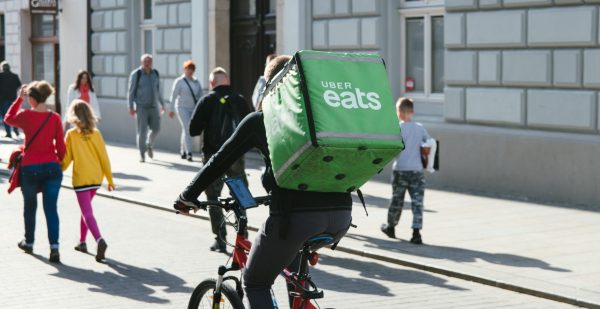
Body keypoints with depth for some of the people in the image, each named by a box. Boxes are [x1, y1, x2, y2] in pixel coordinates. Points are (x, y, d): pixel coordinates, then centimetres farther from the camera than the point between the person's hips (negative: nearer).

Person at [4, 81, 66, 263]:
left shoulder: (26, 116, -8)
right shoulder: (55, 118, -3)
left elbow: (8, 118, 14)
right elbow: (61, 146, 1)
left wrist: (19, 98, 18)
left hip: (30, 168, -1)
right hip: (52, 167, 1)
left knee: (30, 206, 19)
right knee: (51, 208, 2)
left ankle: (29, 242, 34)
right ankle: (54, 247, -10)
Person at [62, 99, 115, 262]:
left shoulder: (71, 134, -8)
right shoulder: (96, 133, 2)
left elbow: (66, 159, -4)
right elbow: (104, 157, 3)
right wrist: (110, 179, 10)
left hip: (81, 179, -5)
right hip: (96, 178, 5)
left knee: (87, 213, -8)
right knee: (86, 209, 23)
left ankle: (100, 241, -29)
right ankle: (82, 242, 28)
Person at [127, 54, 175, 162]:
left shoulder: (155, 73, 8)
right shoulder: (136, 74, -6)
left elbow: (159, 90, 16)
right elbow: (131, 91, -4)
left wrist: (162, 104, 16)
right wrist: (131, 107, -8)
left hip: (154, 106, 4)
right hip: (141, 107, -4)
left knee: (156, 128, 2)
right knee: (142, 130, -7)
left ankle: (149, 145, 30)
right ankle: (142, 154, 2)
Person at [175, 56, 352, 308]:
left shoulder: (259, 120, 12)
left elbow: (219, 162, 16)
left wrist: (188, 196, 29)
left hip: (295, 214, -4)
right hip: (341, 215, 4)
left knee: (255, 284, 15)